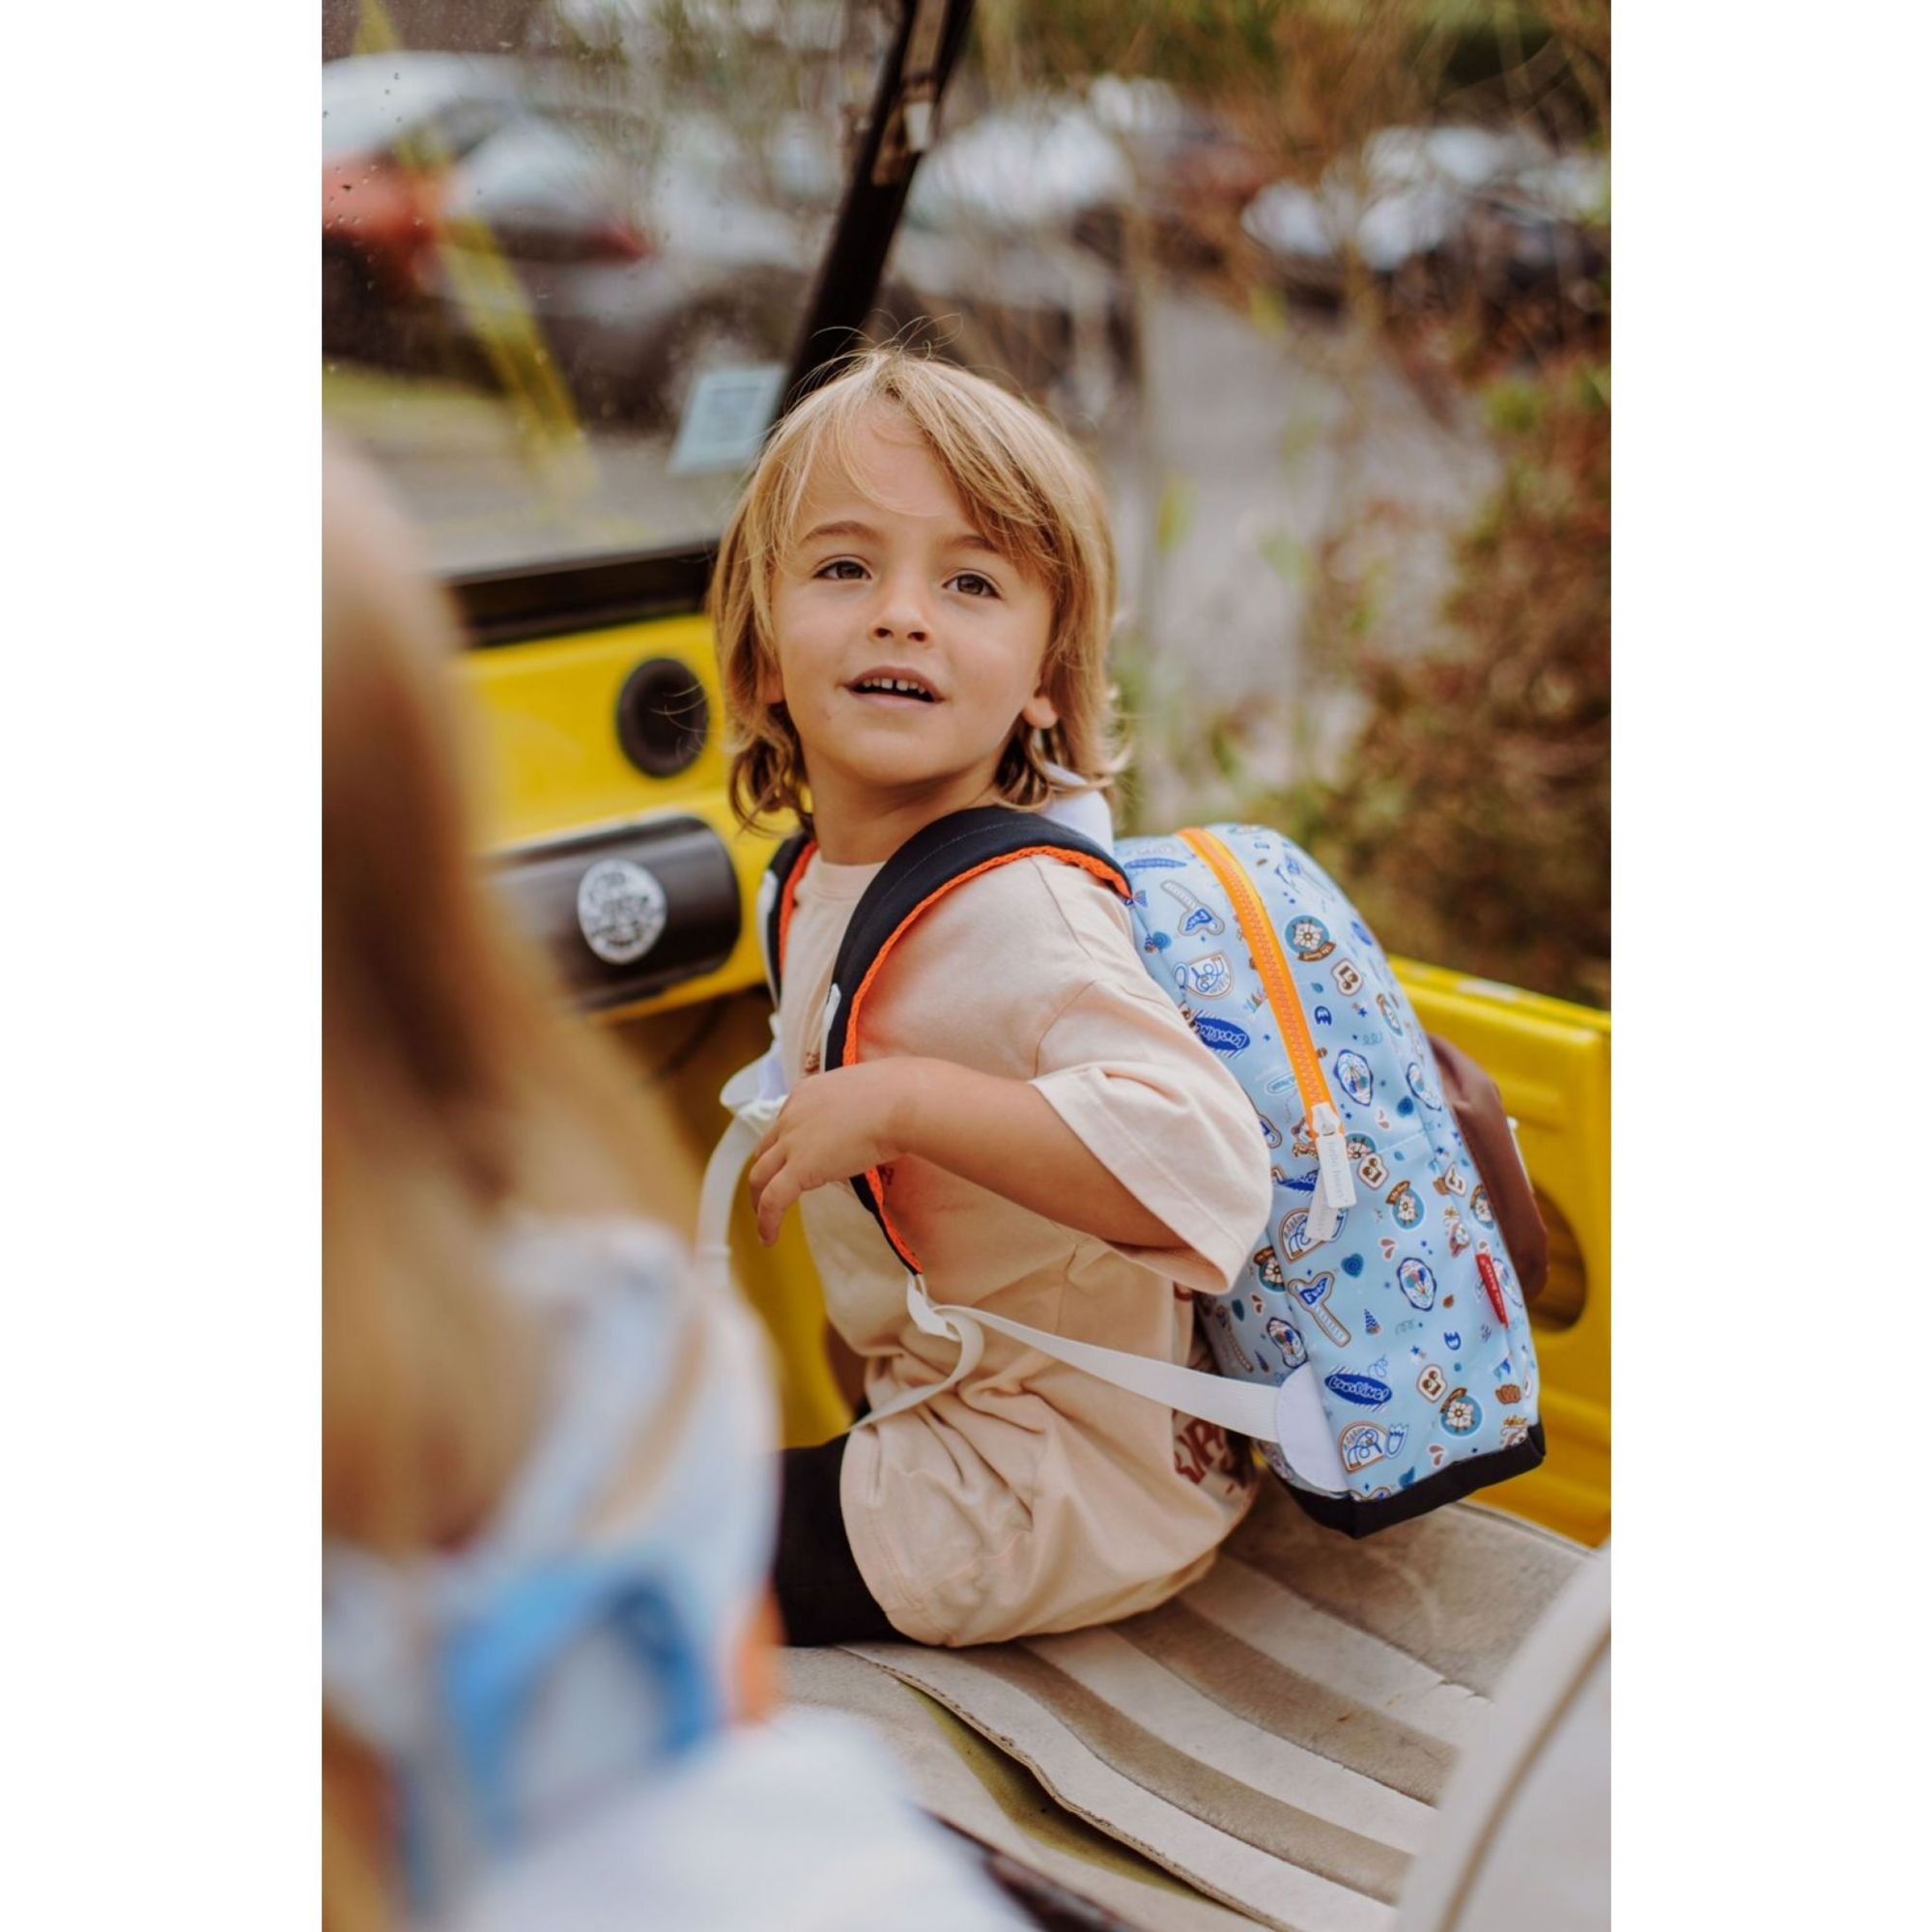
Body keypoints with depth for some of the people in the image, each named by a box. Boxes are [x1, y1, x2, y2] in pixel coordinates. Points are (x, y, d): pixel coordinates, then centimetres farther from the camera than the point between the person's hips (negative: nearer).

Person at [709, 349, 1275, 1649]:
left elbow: (1206, 1164, -42)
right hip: (951, 1420, 9)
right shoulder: (829, 881, 0)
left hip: (1067, 1500, -9)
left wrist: (902, 1100, -40)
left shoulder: (1013, 914, -28)